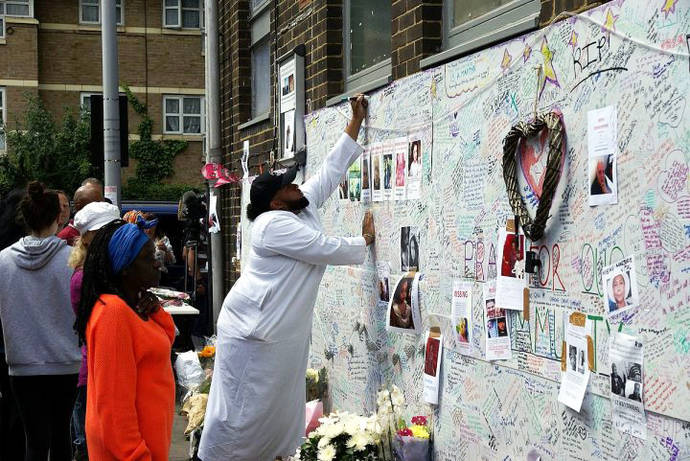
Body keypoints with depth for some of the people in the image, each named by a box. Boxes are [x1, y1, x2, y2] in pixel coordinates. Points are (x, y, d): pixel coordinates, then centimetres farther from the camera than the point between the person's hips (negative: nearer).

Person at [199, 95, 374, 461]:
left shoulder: (304, 209, 11)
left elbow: (330, 171, 16)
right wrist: (365, 240, 2)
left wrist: (355, 124, 16)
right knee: (240, 411, -5)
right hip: (252, 333, -10)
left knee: (282, 410, 13)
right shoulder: (275, 223, -16)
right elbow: (327, 250, -15)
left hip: (283, 334, 10)